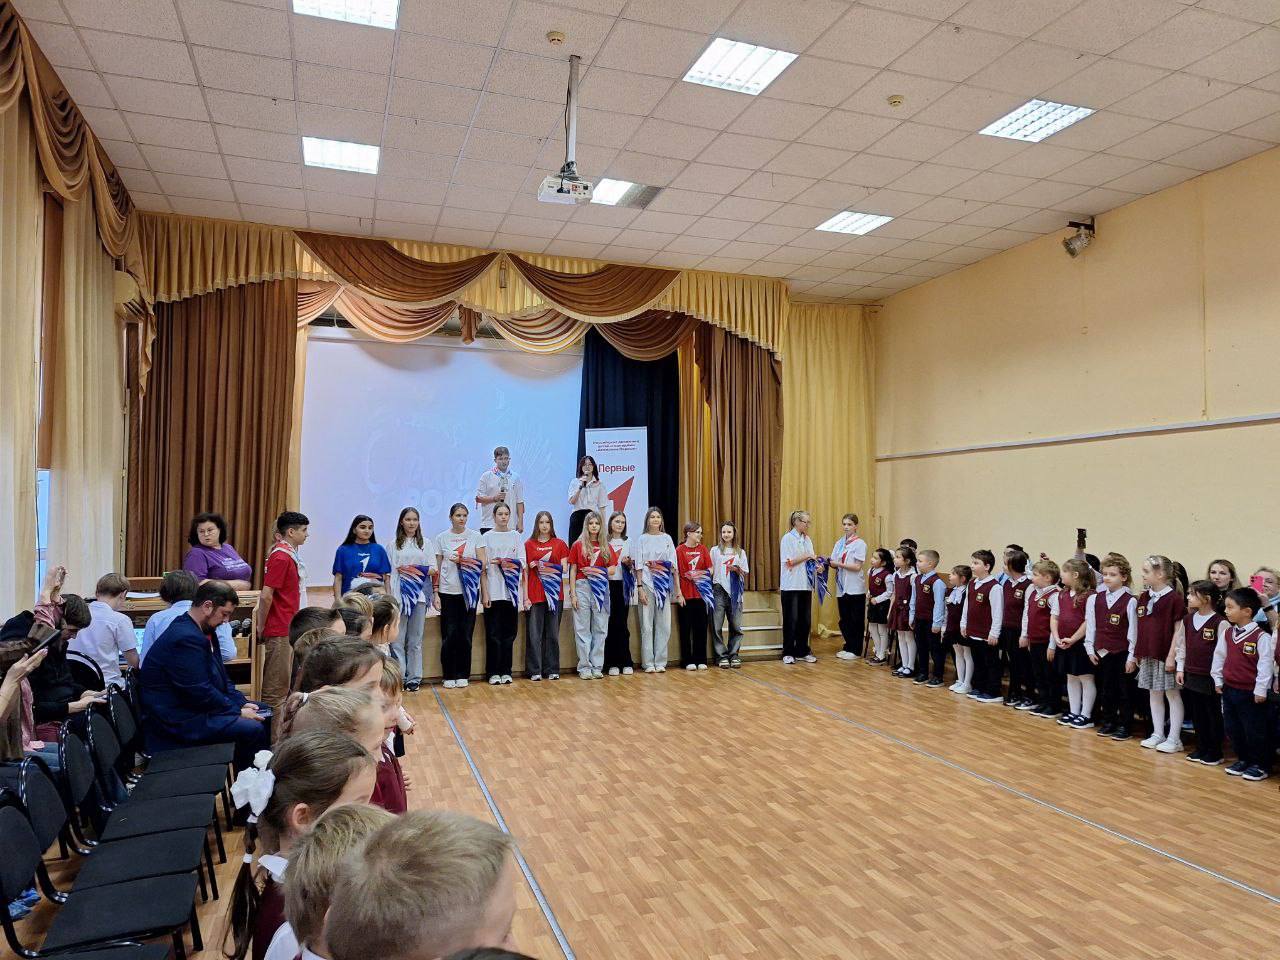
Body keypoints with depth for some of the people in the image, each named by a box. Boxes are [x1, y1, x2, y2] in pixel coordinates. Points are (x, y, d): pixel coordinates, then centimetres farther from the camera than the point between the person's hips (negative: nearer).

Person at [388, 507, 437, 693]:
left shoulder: (426, 543, 11)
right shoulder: (394, 545, 7)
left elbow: (433, 570, 8)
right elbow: (388, 573, 4)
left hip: (419, 595, 1)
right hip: (398, 595, -1)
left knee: (415, 640, 5)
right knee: (397, 639, -3)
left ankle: (414, 678, 11)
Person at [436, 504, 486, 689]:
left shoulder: (475, 537, 3)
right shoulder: (441, 538, 5)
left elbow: (482, 566, 2)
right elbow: (437, 567, 7)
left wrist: (485, 592, -2)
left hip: (469, 591, 0)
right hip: (448, 592, 0)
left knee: (465, 634, 4)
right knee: (449, 635, 0)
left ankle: (463, 675, 14)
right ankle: (449, 676, 11)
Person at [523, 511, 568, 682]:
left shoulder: (559, 544, 9)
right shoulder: (529, 544, 6)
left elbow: (564, 568, 6)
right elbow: (524, 571, 4)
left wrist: (549, 568, -13)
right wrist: (525, 596, -4)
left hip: (555, 593, 1)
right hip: (535, 594, -1)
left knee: (553, 633, 5)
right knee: (534, 633, -1)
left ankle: (552, 669, 13)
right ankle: (534, 670, 6)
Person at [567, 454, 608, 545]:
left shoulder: (599, 484, 8)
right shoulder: (574, 482, 8)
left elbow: (602, 506, 7)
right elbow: (572, 501, -4)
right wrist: (581, 487, -12)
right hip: (578, 516, 0)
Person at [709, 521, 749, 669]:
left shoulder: (740, 552, 14)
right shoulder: (715, 550, 9)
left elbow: (745, 573, 12)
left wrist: (737, 569, -8)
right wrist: (709, 588, -6)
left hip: (735, 591, 2)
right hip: (719, 590, -1)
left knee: (736, 626, 0)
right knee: (717, 626, -4)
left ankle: (734, 655, 10)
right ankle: (722, 656, 3)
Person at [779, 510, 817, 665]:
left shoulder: (807, 539, 12)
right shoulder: (787, 538, -6)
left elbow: (810, 562, 12)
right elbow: (789, 562, -13)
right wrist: (807, 556, -14)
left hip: (805, 585, 6)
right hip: (791, 586, -6)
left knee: (805, 619, 7)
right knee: (791, 619, 0)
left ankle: (802, 651, 17)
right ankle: (788, 653, 8)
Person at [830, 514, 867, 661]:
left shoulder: (860, 544, -6)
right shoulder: (839, 543, 10)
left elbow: (857, 567, -13)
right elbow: (834, 563, 8)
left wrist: (839, 564, -19)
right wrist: (830, 563, -13)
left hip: (855, 588, -5)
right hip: (842, 587, 5)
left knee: (856, 621, 4)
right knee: (844, 620, 11)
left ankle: (855, 650, 13)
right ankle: (848, 647, 25)